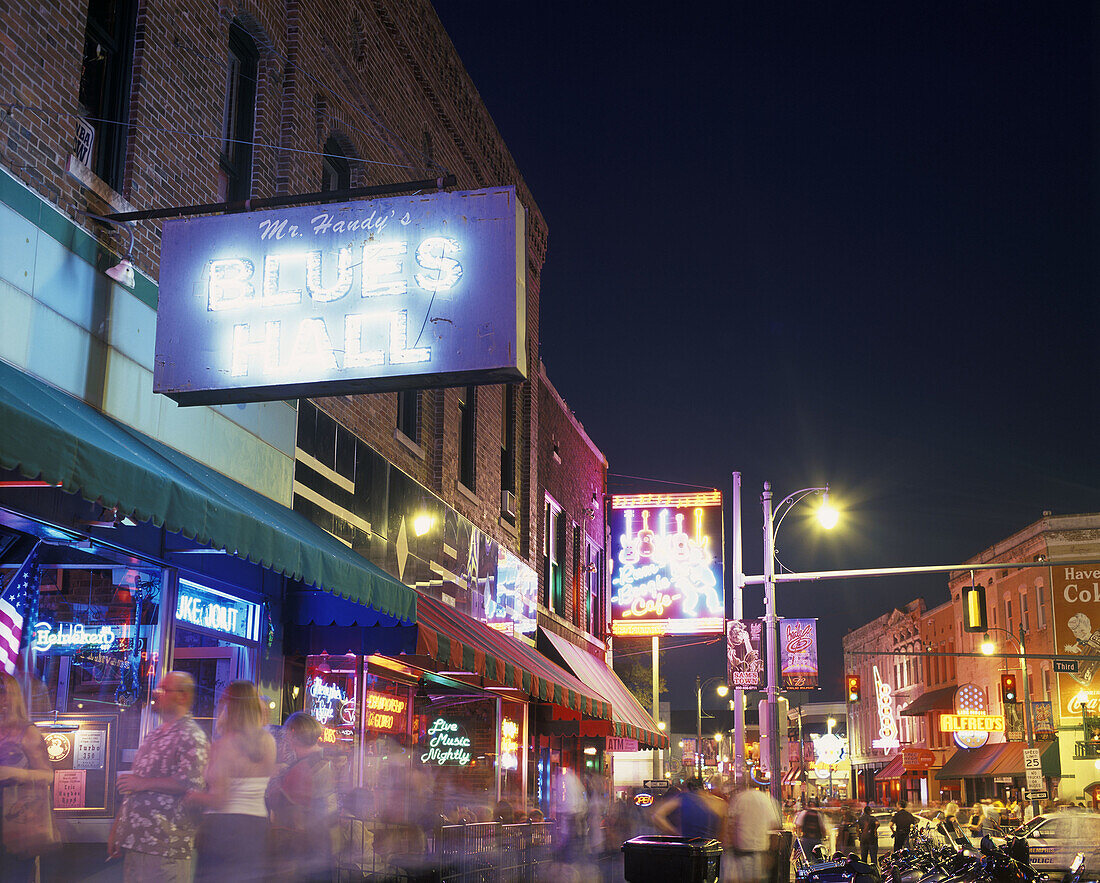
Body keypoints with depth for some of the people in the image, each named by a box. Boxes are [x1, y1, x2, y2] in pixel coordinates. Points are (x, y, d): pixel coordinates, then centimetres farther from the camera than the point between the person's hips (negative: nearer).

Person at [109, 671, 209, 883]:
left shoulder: (191, 736, -8)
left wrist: (143, 783, -15)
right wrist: (116, 831, 20)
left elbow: (190, 784, -21)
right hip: (135, 841, 9)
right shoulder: (154, 736, 20)